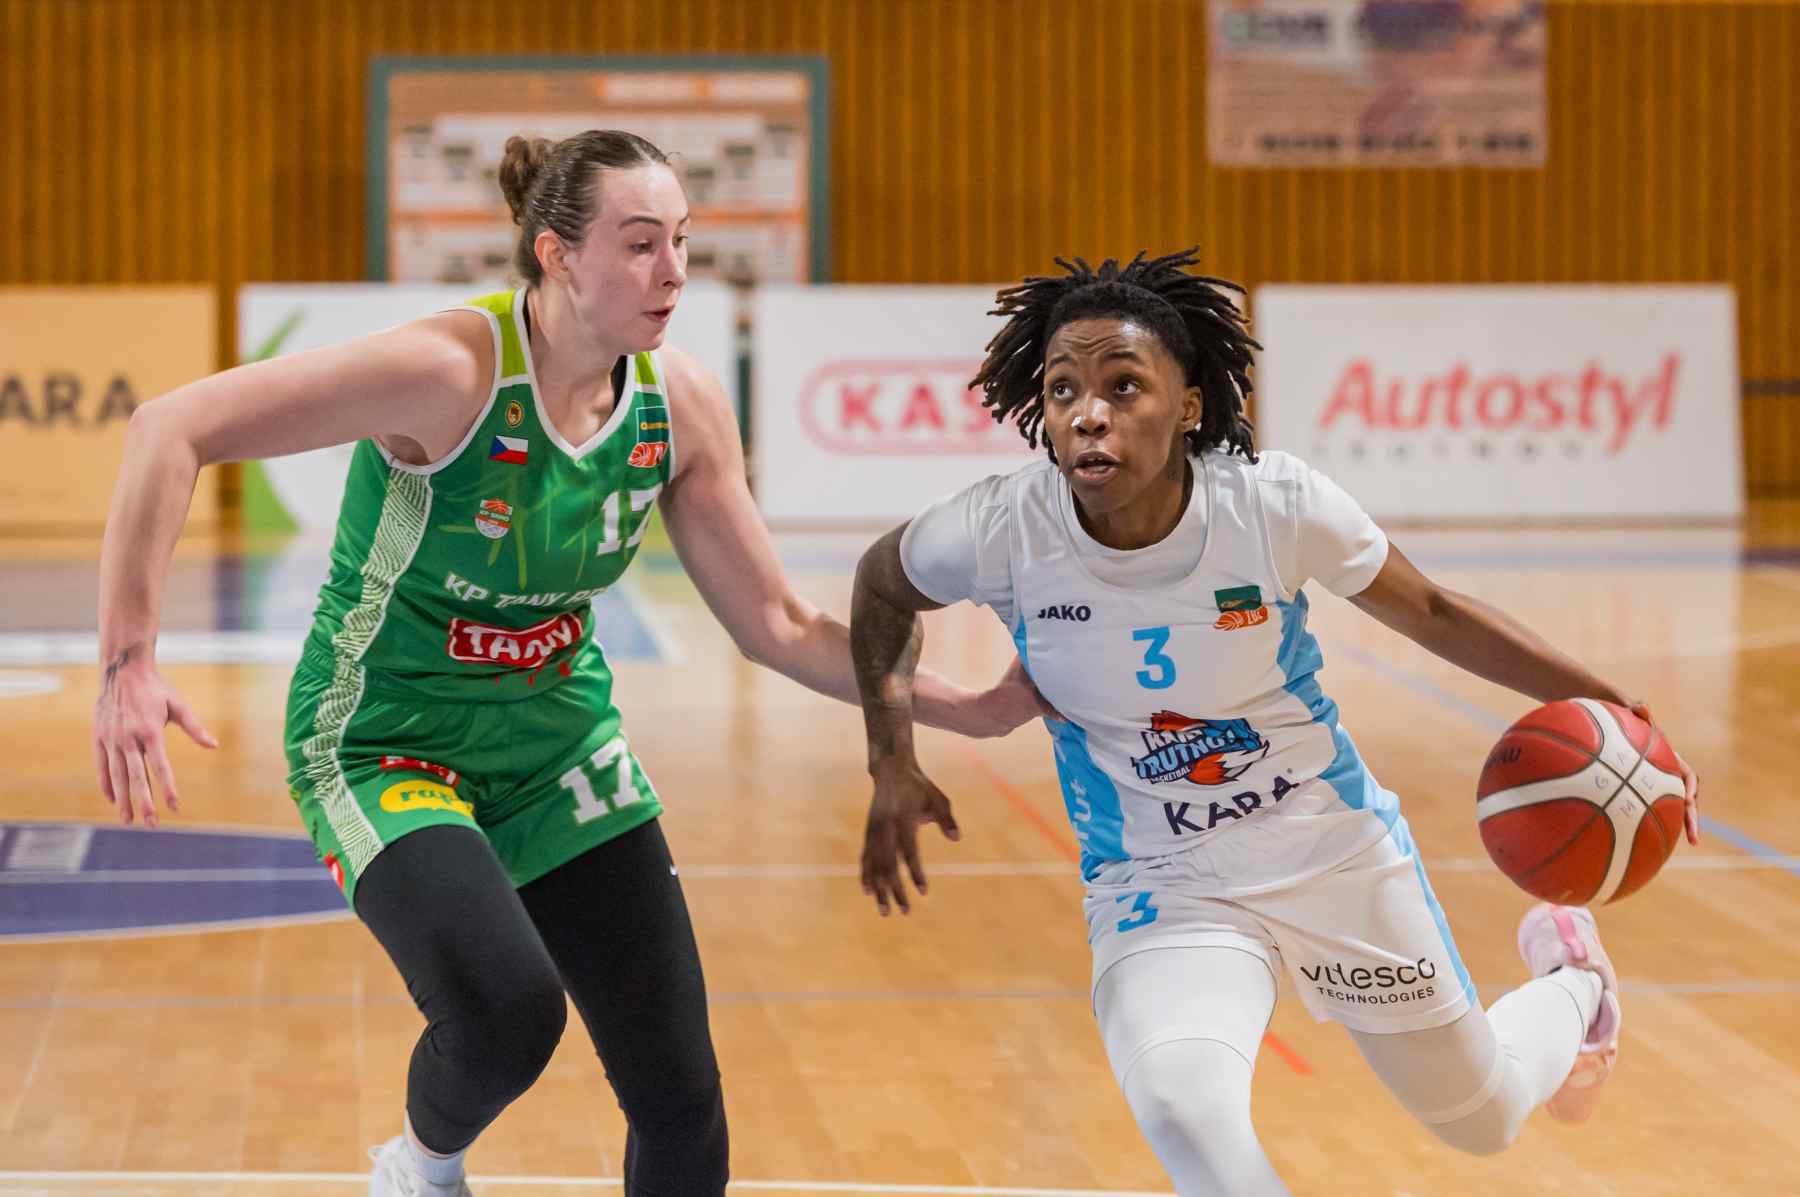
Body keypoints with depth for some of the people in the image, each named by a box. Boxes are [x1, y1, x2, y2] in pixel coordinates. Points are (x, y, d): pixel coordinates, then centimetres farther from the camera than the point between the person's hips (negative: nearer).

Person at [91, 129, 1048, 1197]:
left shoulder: (681, 405, -7)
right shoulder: (452, 371, -26)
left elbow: (776, 625, 2)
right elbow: (173, 430, -27)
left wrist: (973, 710, -5)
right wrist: (130, 659, -33)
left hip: (562, 743, 6)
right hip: (389, 747, -5)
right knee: (508, 1007, -32)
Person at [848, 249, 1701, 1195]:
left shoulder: (1276, 504, -22)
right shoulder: (1003, 531, -22)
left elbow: (1434, 616, -5)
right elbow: (882, 587, 2)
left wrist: (1604, 705, -10)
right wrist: (892, 765, -4)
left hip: (1339, 853, 1)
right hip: (1162, 892, 0)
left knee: (1482, 1118, 20)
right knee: (1181, 1108, -34)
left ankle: (1571, 983, 55)